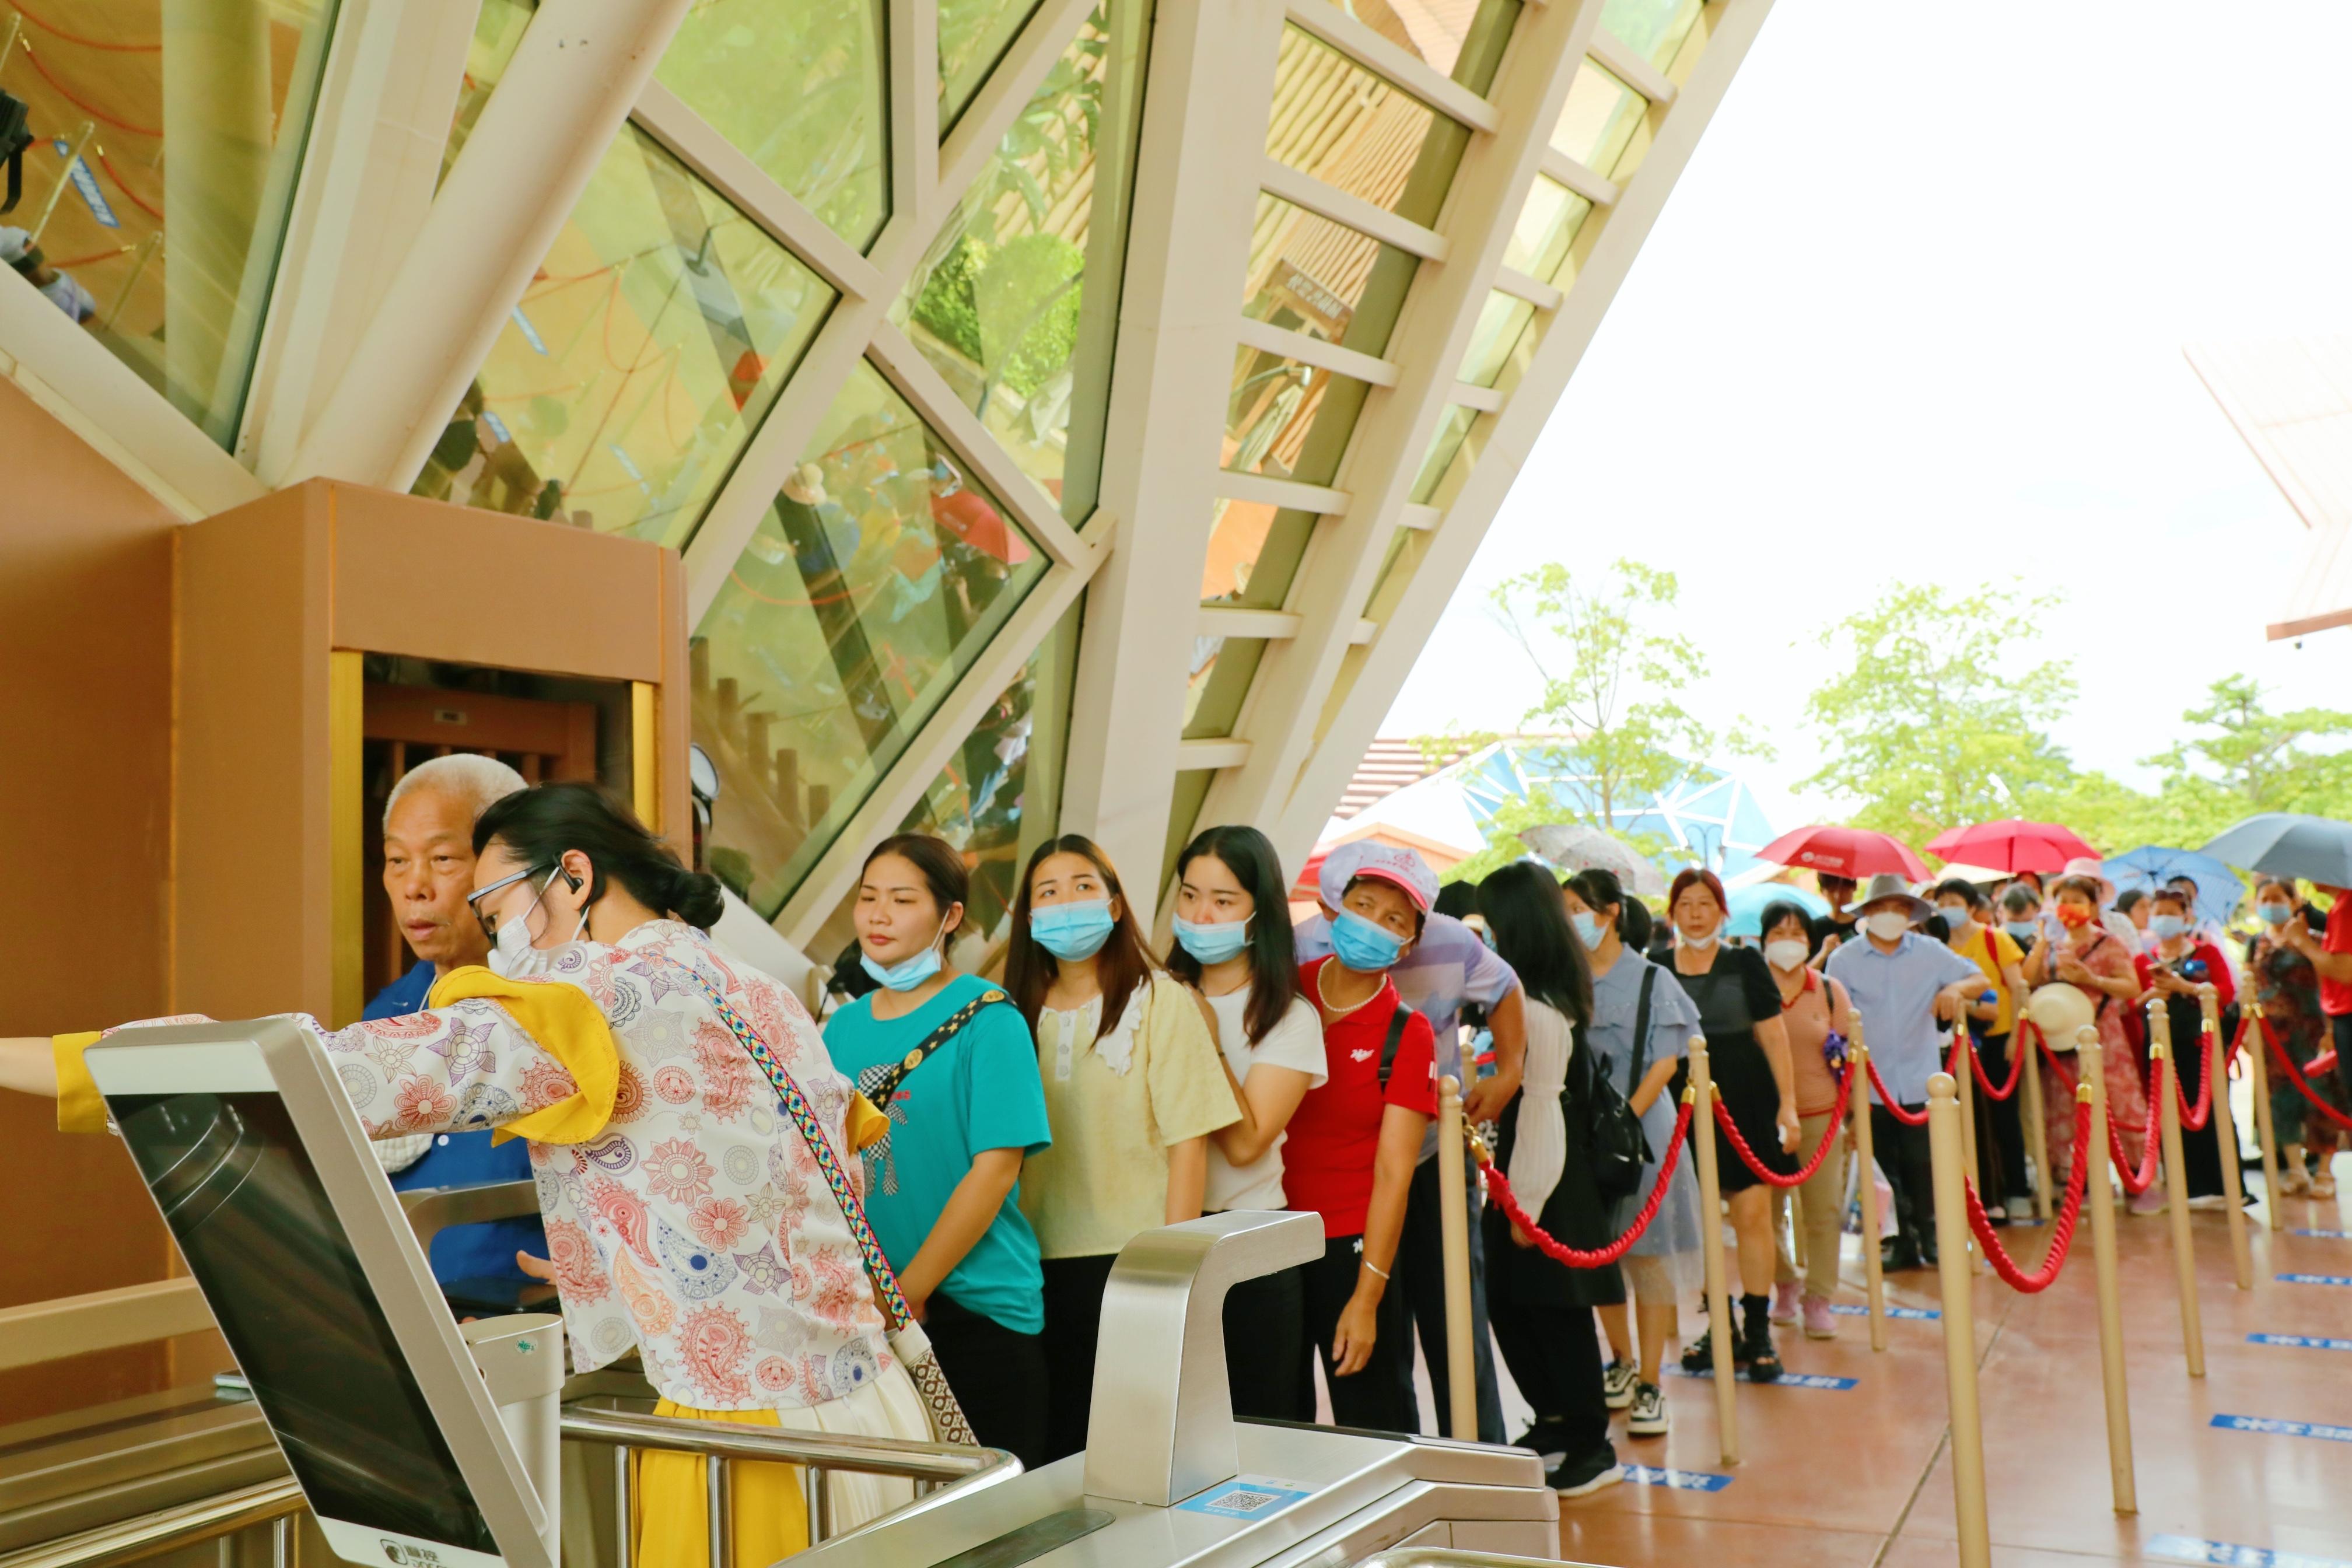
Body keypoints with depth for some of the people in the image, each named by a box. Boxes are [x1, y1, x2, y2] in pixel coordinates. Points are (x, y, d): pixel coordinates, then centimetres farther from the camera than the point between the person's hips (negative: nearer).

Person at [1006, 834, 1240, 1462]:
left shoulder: (1160, 999, -2)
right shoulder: (1021, 1010, 9)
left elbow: (1187, 1139, -6)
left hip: (1132, 1261, -3)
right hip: (1042, 1263, 4)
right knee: (1057, 1441, 10)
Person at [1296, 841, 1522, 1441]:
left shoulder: (1450, 942, -11)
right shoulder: (1299, 956, -19)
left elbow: (1505, 990, 10)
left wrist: (1508, 1073, 3)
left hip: (1439, 1161, 2)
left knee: (1459, 1324, 9)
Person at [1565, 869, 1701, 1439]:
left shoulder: (1651, 980, -3)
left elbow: (1664, 1064, -6)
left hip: (1641, 1130, -3)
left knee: (1650, 1255, 1)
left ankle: (1649, 1386, 10)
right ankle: (1622, 1361, 33)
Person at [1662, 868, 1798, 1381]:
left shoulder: (1745, 963, 2)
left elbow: (1773, 1035, 2)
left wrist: (1787, 1105, -3)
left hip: (1746, 1099, -2)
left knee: (1753, 1213, -5)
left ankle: (1758, 1330, 6)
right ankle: (1722, 1329, 18)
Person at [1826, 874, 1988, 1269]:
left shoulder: (1930, 952, 5)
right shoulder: (1843, 960, 0)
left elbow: (1980, 979, 5)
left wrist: (1957, 988, -19)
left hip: (1920, 1083, 1)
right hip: (1869, 1084, 0)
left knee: (1924, 1165, 0)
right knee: (1885, 1169, 6)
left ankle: (1931, 1238, 18)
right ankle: (1900, 1243, 18)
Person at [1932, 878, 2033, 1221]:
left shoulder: (1994, 938, -4)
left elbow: (2018, 987, -6)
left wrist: (2016, 1034, -13)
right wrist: (1971, 1007, -14)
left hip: (1997, 1037, -2)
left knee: (2003, 1114, 2)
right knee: (1974, 1117, 6)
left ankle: (2017, 1193, 13)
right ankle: (1986, 1197, 15)